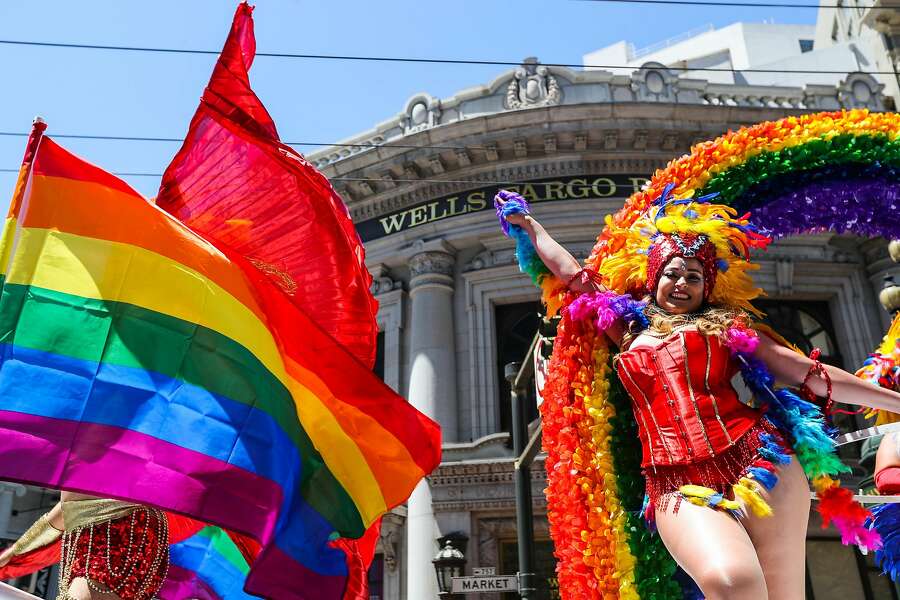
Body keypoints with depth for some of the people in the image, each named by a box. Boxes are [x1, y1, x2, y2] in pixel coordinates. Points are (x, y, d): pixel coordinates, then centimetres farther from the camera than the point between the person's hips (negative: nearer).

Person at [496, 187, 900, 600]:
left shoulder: (727, 324, 16)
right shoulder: (629, 330, 20)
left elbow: (810, 373, 14)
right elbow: (570, 273, 28)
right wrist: (527, 223, 36)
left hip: (758, 464, 1)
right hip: (679, 487, 0)